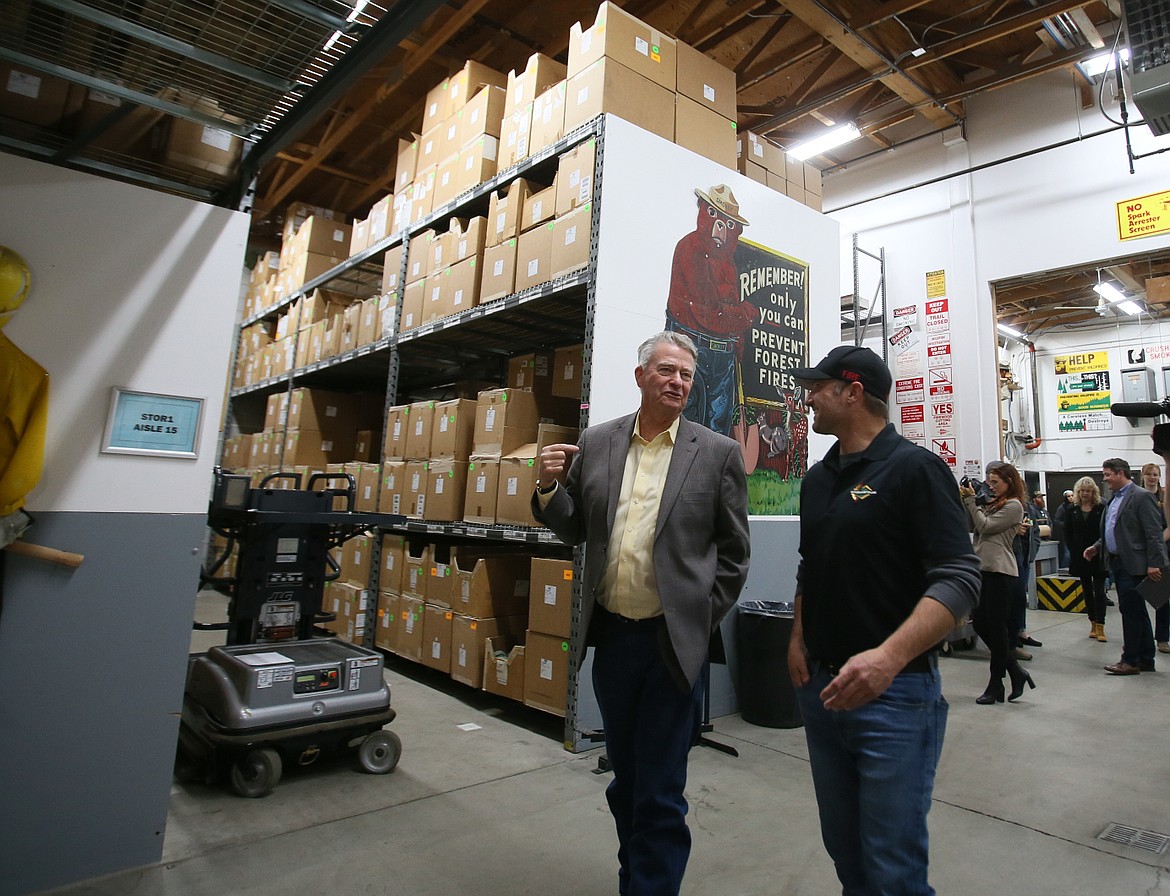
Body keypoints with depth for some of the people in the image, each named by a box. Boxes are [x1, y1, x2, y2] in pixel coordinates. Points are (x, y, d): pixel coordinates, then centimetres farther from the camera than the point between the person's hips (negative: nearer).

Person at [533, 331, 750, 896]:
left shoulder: (717, 453, -4)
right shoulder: (595, 443, 3)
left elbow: (733, 551, 0)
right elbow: (574, 531, 8)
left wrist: (703, 620, -3)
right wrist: (550, 487, -10)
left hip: (673, 641, -3)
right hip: (610, 636, 4)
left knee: (659, 792, 6)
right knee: (625, 779, 22)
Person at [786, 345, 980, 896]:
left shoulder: (915, 469, -10)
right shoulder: (818, 479, 12)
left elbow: (958, 581, -16)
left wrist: (889, 656, -29)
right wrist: (798, 637, 7)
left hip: (894, 691, -6)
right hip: (820, 685, 7)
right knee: (843, 848, 18)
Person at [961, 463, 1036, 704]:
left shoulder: (1014, 506, -7)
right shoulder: (993, 504, 17)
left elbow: (984, 526, -12)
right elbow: (973, 527, 13)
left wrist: (971, 500, -6)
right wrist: (968, 502, 5)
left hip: (1000, 571, -8)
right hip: (984, 569, 8)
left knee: (996, 627, 0)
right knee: (980, 623, 9)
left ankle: (996, 686, 11)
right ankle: (1016, 672, 23)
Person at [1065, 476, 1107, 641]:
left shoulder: (1101, 509, -2)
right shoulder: (1072, 511, 6)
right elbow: (1067, 535, 6)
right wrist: (1074, 552, -4)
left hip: (1098, 557, -3)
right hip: (1080, 557, 3)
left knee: (1099, 591, -5)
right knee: (1087, 591, 10)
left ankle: (1100, 627, -3)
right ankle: (1093, 624, 19)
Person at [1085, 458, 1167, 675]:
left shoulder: (1141, 497, -11)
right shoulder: (1113, 499, 16)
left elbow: (1154, 533, -15)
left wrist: (1154, 564, -19)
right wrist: (1097, 547, 10)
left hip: (1133, 565, -9)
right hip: (1117, 563, 9)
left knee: (1130, 610, -5)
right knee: (1137, 612, 14)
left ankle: (1131, 661, 2)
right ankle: (1145, 659, 23)